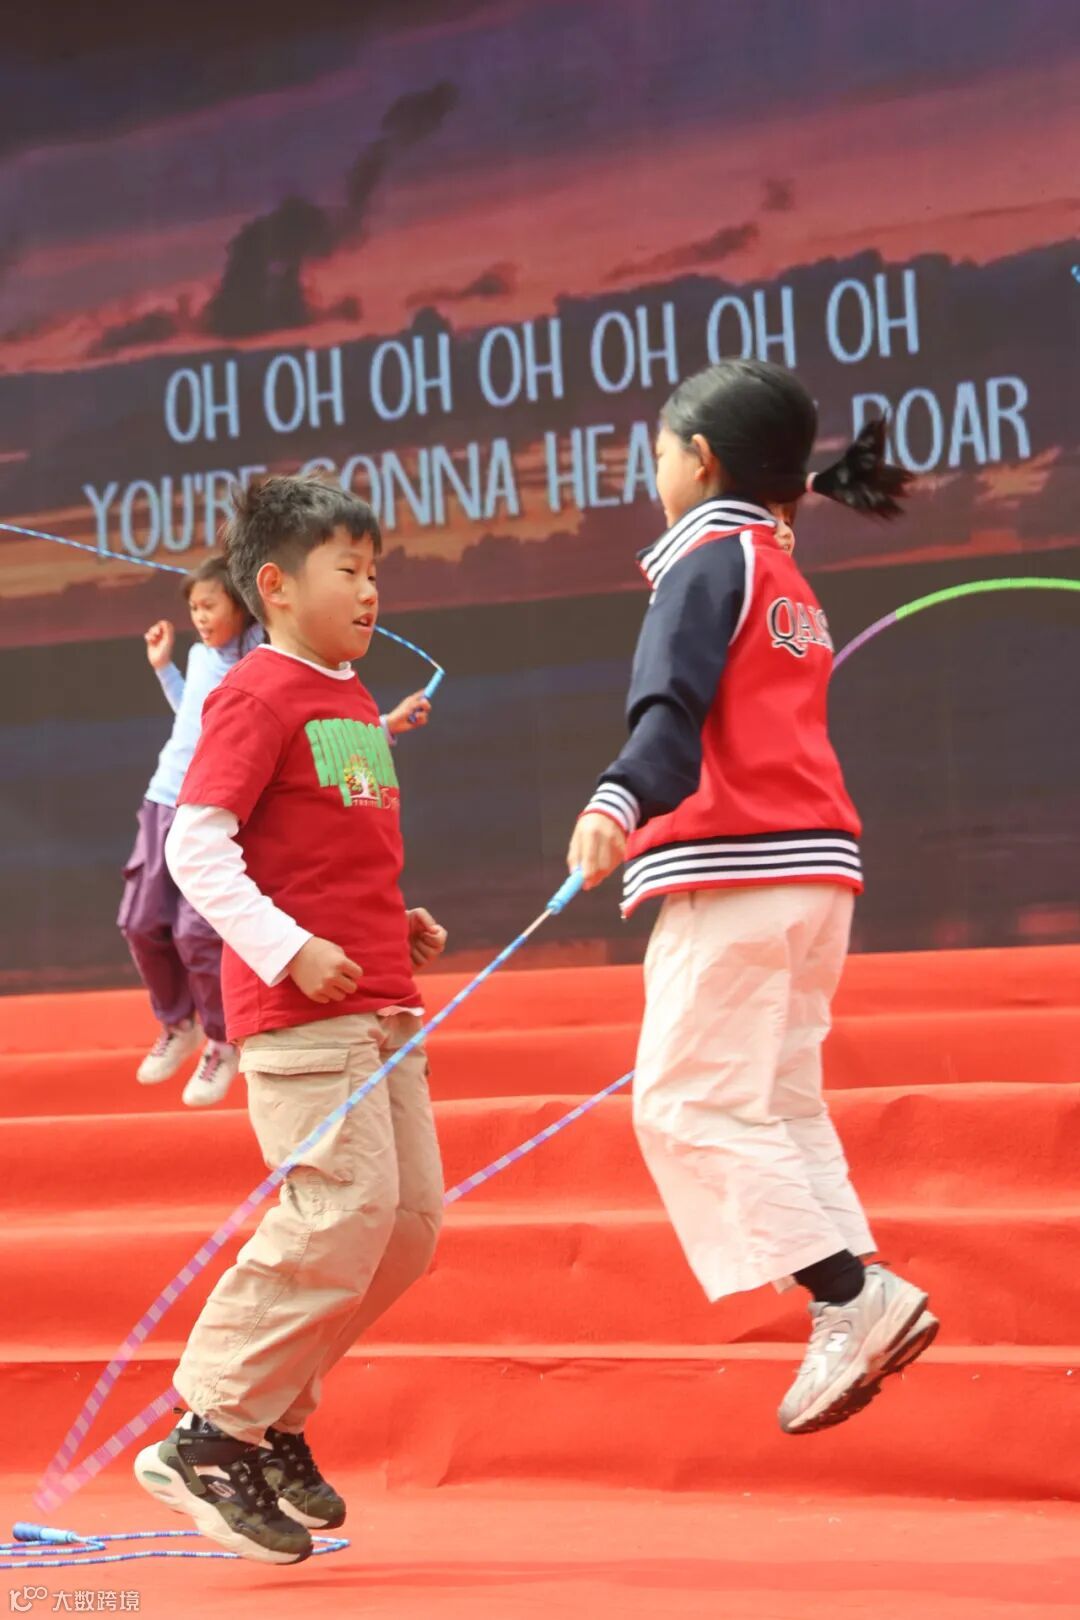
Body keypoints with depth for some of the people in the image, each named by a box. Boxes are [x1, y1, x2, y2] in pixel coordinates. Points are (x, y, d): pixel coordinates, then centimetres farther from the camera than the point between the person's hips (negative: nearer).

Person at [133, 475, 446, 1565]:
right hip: (299, 1009, -9)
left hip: (379, 1005, 9)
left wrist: (400, 922, 12)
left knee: (411, 1220, 7)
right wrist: (286, 947, -23)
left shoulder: (354, 700, 19)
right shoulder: (258, 697, -8)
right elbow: (195, 844, -15)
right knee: (345, 1213, -15)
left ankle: (271, 1416, 18)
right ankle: (211, 1437, -4)